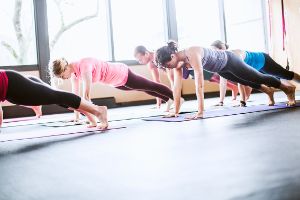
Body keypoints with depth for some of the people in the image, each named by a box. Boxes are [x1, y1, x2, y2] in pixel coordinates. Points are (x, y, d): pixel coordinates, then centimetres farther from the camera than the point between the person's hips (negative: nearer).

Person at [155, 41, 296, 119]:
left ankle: (288, 89, 34)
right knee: (248, 83, 28)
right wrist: (176, 111, -13)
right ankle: (268, 91, 54)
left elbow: (199, 85, -45)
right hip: (221, 69, 7)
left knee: (259, 78, 12)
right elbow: (177, 87, -13)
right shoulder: (179, 61, -16)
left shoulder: (192, 54, -40)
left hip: (229, 61, -7)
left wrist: (200, 112, -45)